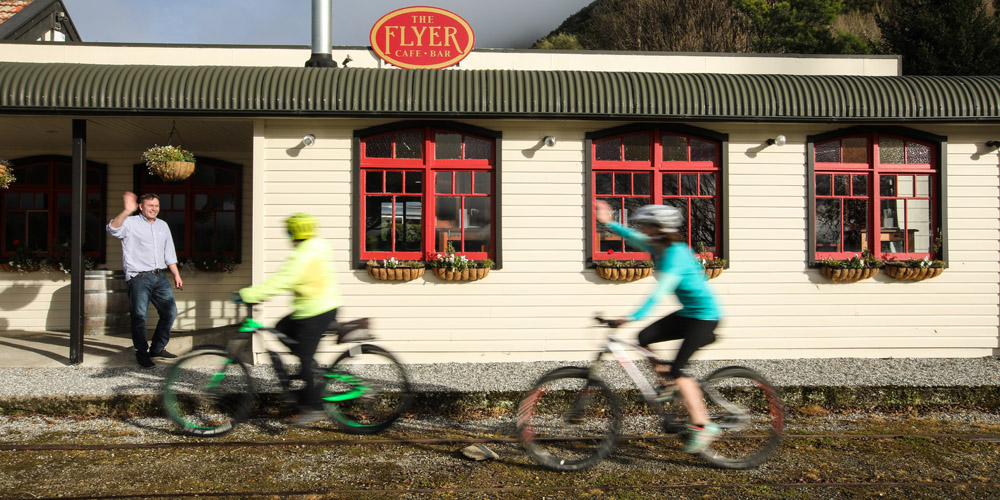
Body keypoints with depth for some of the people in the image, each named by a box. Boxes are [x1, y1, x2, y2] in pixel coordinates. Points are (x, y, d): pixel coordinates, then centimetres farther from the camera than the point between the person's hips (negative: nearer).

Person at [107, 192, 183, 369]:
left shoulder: (163, 226, 18)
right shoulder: (131, 223, -1)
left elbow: (169, 254, 23)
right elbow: (113, 228, -24)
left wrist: (176, 274, 18)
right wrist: (127, 211, -38)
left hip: (160, 277, 6)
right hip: (138, 277, -6)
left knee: (170, 311, 7)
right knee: (139, 316, -3)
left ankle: (157, 348, 21)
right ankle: (142, 353, 9)